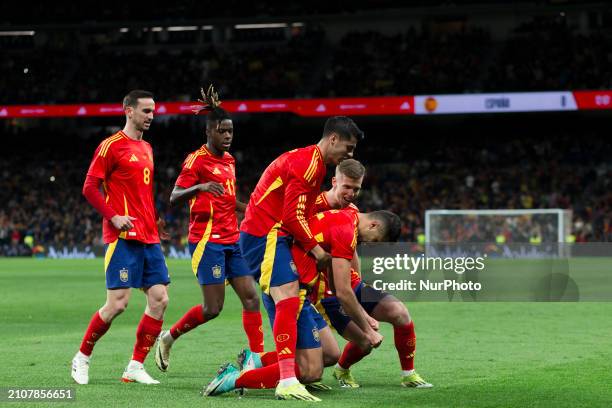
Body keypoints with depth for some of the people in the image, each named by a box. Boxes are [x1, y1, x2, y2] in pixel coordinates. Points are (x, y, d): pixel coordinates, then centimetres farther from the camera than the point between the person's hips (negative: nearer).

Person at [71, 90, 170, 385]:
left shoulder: (146, 149, 19)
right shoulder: (111, 146, -5)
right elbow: (89, 188, -8)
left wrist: (154, 220, 13)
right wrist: (113, 217, -16)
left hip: (149, 238, 8)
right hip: (123, 238, -8)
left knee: (159, 299, -1)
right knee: (117, 303, -10)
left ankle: (136, 368, 5)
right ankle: (82, 358, 10)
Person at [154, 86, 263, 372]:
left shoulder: (229, 160, 16)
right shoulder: (197, 160, -8)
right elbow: (174, 198, -16)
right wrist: (199, 187, -32)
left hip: (232, 239, 8)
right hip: (207, 239, -8)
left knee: (251, 298, -3)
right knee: (213, 308, -8)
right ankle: (168, 338, 14)